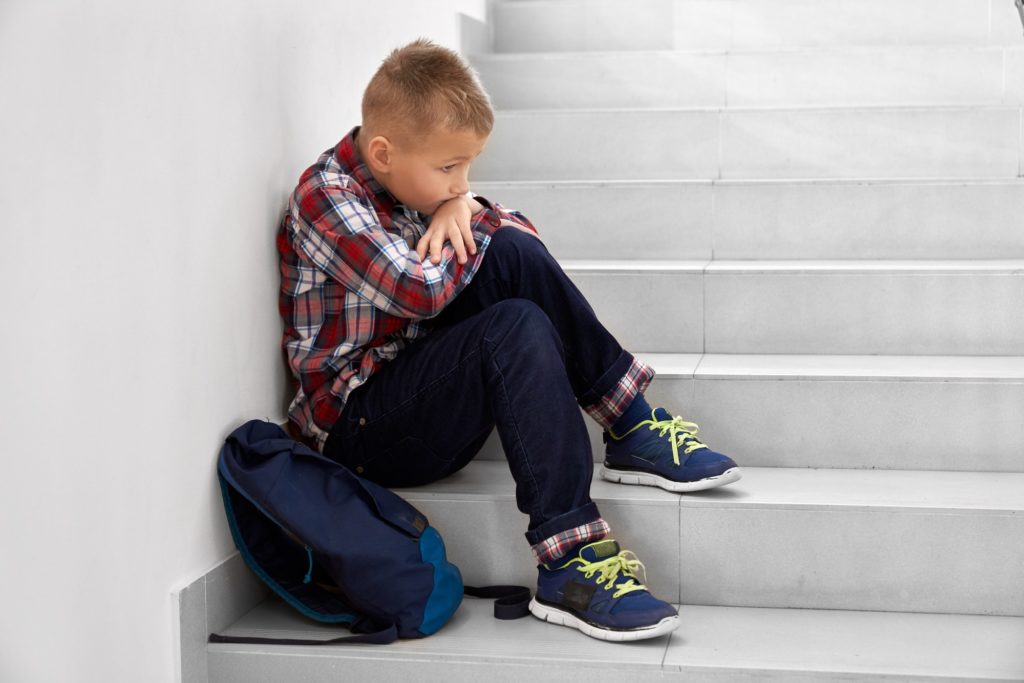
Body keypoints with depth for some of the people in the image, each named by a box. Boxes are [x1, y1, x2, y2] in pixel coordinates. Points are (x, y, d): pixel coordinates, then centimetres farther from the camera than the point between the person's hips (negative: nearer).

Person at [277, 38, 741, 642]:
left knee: (511, 255, -13)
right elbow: (422, 290, -26)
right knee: (516, 329, -31)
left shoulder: (409, 184, 10)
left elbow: (523, 234, 13)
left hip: (422, 379, 8)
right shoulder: (326, 197, -14)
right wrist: (473, 223, -8)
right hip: (357, 425, -8)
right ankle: (568, 563, -35)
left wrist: (466, 205, -8)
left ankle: (632, 423, -11)